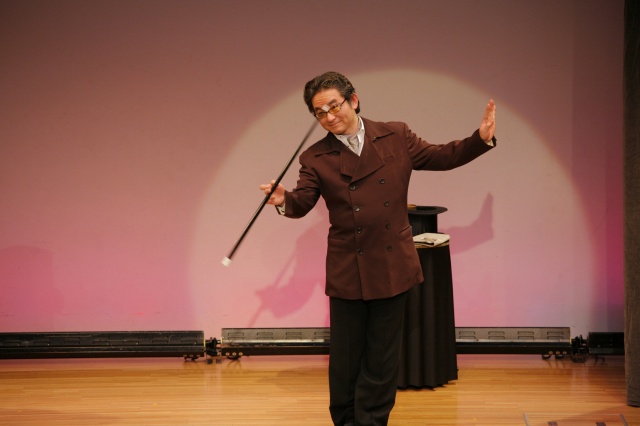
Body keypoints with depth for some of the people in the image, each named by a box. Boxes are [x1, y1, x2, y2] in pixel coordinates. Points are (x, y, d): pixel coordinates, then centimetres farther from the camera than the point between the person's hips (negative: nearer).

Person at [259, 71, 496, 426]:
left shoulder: (396, 137, 3)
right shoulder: (316, 159, 0)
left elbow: (441, 157, 10)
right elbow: (302, 202, -5)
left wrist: (481, 140, -1)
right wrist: (283, 200, -27)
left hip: (393, 267, 1)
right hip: (348, 272, -1)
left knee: (382, 356, 9)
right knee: (345, 357, 6)